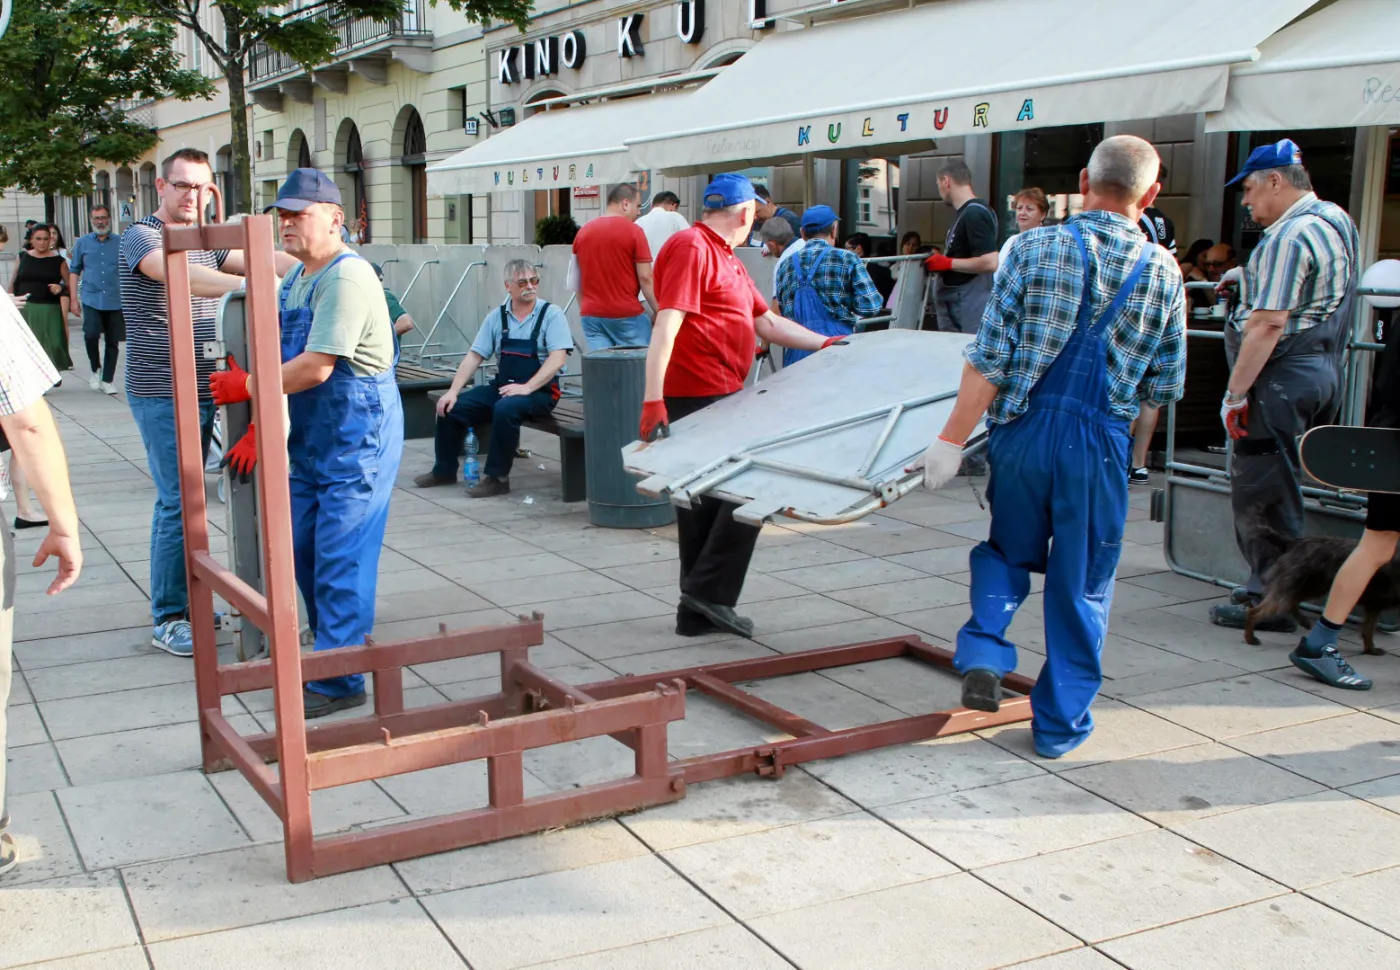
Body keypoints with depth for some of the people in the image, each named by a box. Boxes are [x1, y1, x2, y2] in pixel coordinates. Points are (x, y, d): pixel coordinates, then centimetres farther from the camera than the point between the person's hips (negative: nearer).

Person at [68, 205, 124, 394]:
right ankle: (95, 369, 7)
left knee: (112, 342, 5)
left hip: (116, 300, 0)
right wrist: (73, 298, 3)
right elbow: (74, 271, 10)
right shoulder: (82, 243, 8)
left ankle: (107, 380, 18)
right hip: (92, 299, 0)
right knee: (91, 334, -19)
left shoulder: (121, 242, 5)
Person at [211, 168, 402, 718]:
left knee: (340, 560, -6)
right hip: (309, 440, 10)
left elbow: (316, 368, -23)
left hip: (356, 440, -10)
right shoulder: (295, 278, 13)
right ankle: (329, 650, 31)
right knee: (304, 552, 15)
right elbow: (287, 363, 16)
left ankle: (339, 681, 1)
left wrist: (247, 387, -12)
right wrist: (259, 430, 10)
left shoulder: (346, 277, -18)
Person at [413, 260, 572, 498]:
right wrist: (453, 391, -4)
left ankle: (497, 477, -21)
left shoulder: (551, 314, -5)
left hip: (540, 390, -5)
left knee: (505, 409, -35)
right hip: (501, 386, 5)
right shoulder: (497, 317, 8)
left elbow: (558, 358, -16)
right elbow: (474, 356, 8)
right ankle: (444, 470, 14)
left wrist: (526, 387, -25)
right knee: (451, 407, -7)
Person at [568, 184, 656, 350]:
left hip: (591, 314, 5)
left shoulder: (583, 232, 9)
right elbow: (645, 278, -11)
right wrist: (658, 312, -4)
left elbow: (575, 281, 14)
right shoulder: (633, 231, -7)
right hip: (627, 315, -5)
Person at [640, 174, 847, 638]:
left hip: (719, 397, 10)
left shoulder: (725, 258, 19)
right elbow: (666, 325, -21)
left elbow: (767, 322, 24)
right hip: (697, 398, -10)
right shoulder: (691, 247, -12)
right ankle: (709, 593, -1)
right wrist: (653, 400, -28)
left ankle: (699, 608, 18)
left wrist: (824, 343, 20)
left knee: (708, 500, 12)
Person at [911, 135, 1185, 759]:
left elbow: (988, 360, -8)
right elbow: (1165, 388, 6)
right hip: (1099, 443, 0)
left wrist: (953, 439, -6)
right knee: (1084, 585, 13)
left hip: (1022, 432, 0)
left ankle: (983, 652, 4)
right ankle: (1061, 723, 21)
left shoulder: (1034, 248, -4)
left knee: (1008, 551, 24)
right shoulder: (1163, 273, 0)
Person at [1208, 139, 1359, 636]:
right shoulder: (1338, 219, 13)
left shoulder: (1289, 237, -18)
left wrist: (1235, 393, -20)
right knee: (1279, 489, 16)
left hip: (1282, 377, -10)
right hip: (1322, 368, 10)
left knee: (1258, 492, -3)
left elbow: (1268, 323, -23)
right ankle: (1268, 586, 23)